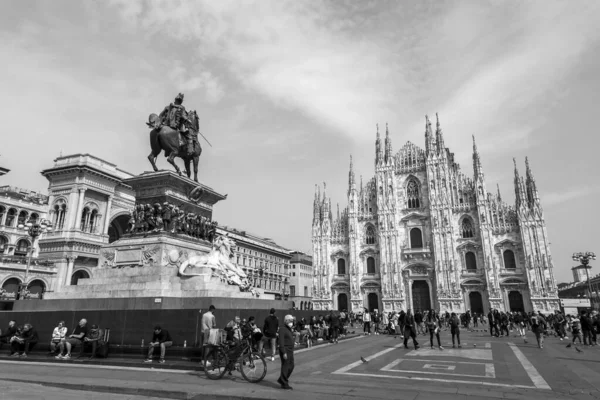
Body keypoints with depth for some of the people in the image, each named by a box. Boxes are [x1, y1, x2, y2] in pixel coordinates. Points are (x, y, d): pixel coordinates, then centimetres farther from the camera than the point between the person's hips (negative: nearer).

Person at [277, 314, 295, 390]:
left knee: (291, 366, 12)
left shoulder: (289, 330, 17)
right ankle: (284, 384, 8)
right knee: (285, 367, -3)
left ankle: (281, 380, 25)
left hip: (290, 351, 10)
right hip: (285, 351, -9)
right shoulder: (283, 330, -13)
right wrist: (284, 353, -23)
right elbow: (281, 343, -19)